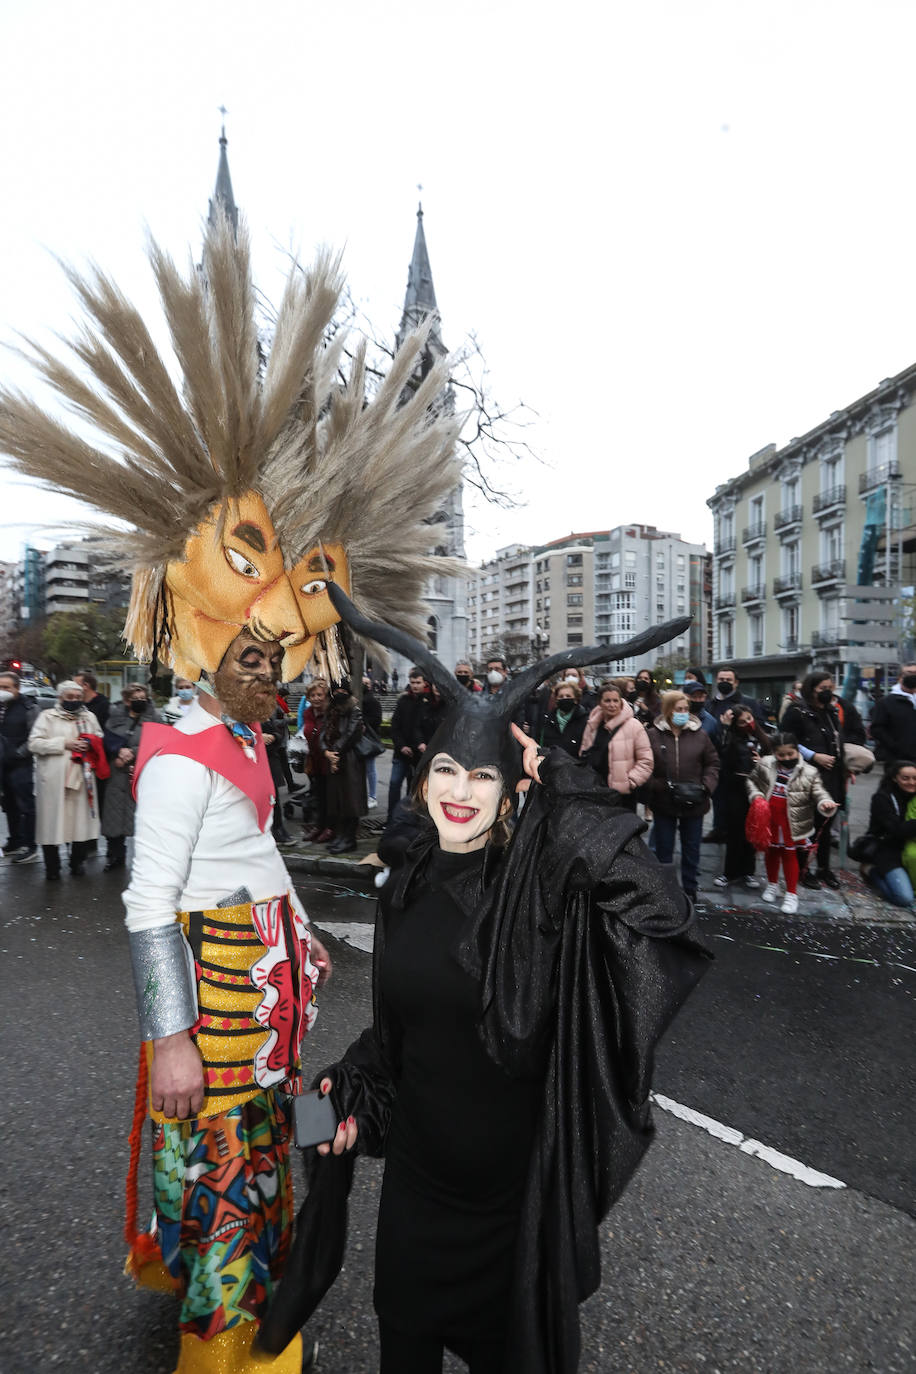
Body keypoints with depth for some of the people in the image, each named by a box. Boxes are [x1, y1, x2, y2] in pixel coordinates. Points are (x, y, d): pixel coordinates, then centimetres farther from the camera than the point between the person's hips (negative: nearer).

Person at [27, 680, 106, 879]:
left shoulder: (89, 717, 15)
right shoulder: (47, 717, 4)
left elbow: (100, 740, 19)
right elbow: (34, 743, -4)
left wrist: (90, 744, -4)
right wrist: (63, 744, -12)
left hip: (81, 777, 3)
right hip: (53, 779, -3)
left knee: (81, 820, 4)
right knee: (52, 821, 1)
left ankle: (77, 863, 20)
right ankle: (52, 867, 16)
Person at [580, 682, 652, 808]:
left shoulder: (633, 726, -6)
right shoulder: (592, 725, 9)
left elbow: (645, 761, -5)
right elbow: (583, 754, 19)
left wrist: (629, 783, -11)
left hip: (621, 795, -4)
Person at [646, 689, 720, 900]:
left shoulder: (699, 735, -1)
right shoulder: (653, 735, -7)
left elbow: (712, 764, 6)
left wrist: (706, 786, -9)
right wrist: (660, 787, -18)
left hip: (694, 804, 2)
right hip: (663, 804, -1)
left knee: (691, 851, 15)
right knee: (664, 851, 12)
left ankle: (690, 891, 30)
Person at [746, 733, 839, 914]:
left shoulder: (809, 773, -13)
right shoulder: (764, 765, -6)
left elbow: (819, 793, -15)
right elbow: (752, 781, 8)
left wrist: (825, 804, -37)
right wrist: (755, 794, -9)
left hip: (792, 823, -3)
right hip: (769, 820, 3)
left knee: (789, 855, 8)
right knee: (771, 852, 20)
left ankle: (791, 894, 21)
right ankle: (772, 884, 41)